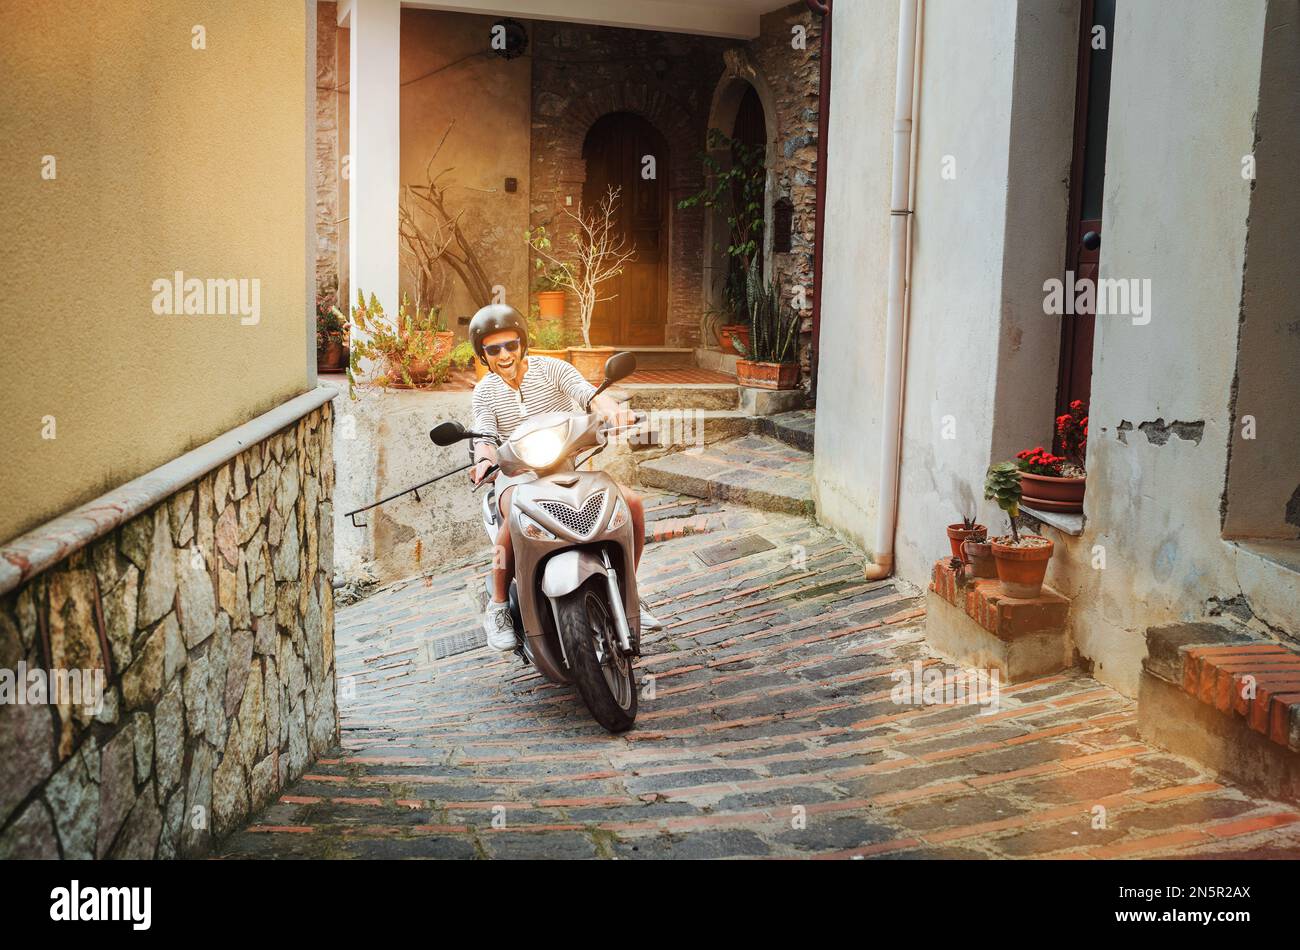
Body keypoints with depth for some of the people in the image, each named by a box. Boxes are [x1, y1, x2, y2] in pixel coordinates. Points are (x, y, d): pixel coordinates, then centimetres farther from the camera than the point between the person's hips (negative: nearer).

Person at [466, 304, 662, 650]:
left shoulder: (552, 369, -2)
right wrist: (484, 460, -35)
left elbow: (587, 393, -20)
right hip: (517, 474, -1)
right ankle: (498, 607, -21)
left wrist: (611, 408, -45)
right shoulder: (485, 392, 4)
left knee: (631, 502, -19)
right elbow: (484, 437, -9)